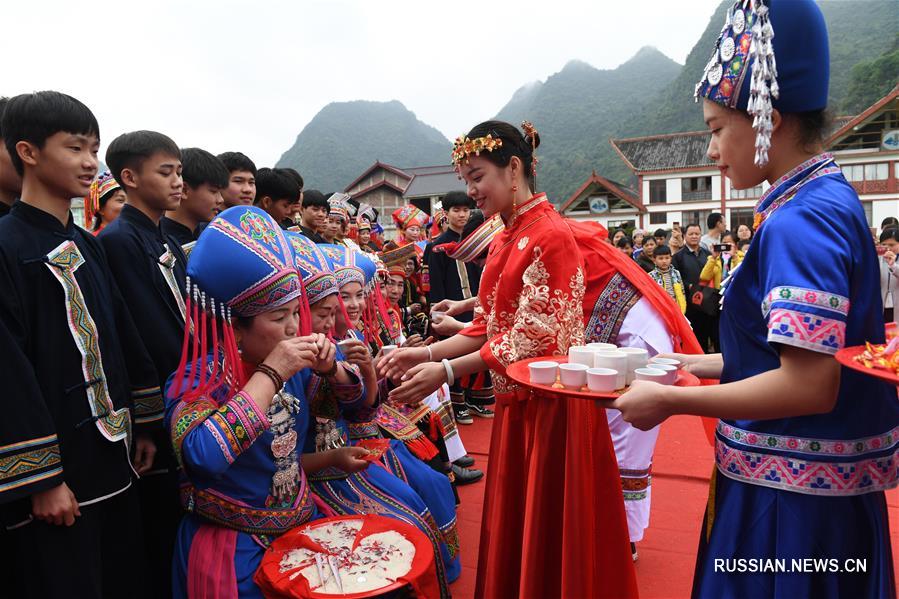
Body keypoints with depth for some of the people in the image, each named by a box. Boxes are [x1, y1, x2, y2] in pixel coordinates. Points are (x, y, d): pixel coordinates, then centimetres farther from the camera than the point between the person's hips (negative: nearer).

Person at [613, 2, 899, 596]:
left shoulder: (801, 219, -22)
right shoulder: (827, 200, 7)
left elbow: (810, 385, -27)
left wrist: (670, 400, -18)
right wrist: (698, 364, 11)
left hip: (794, 496, -9)